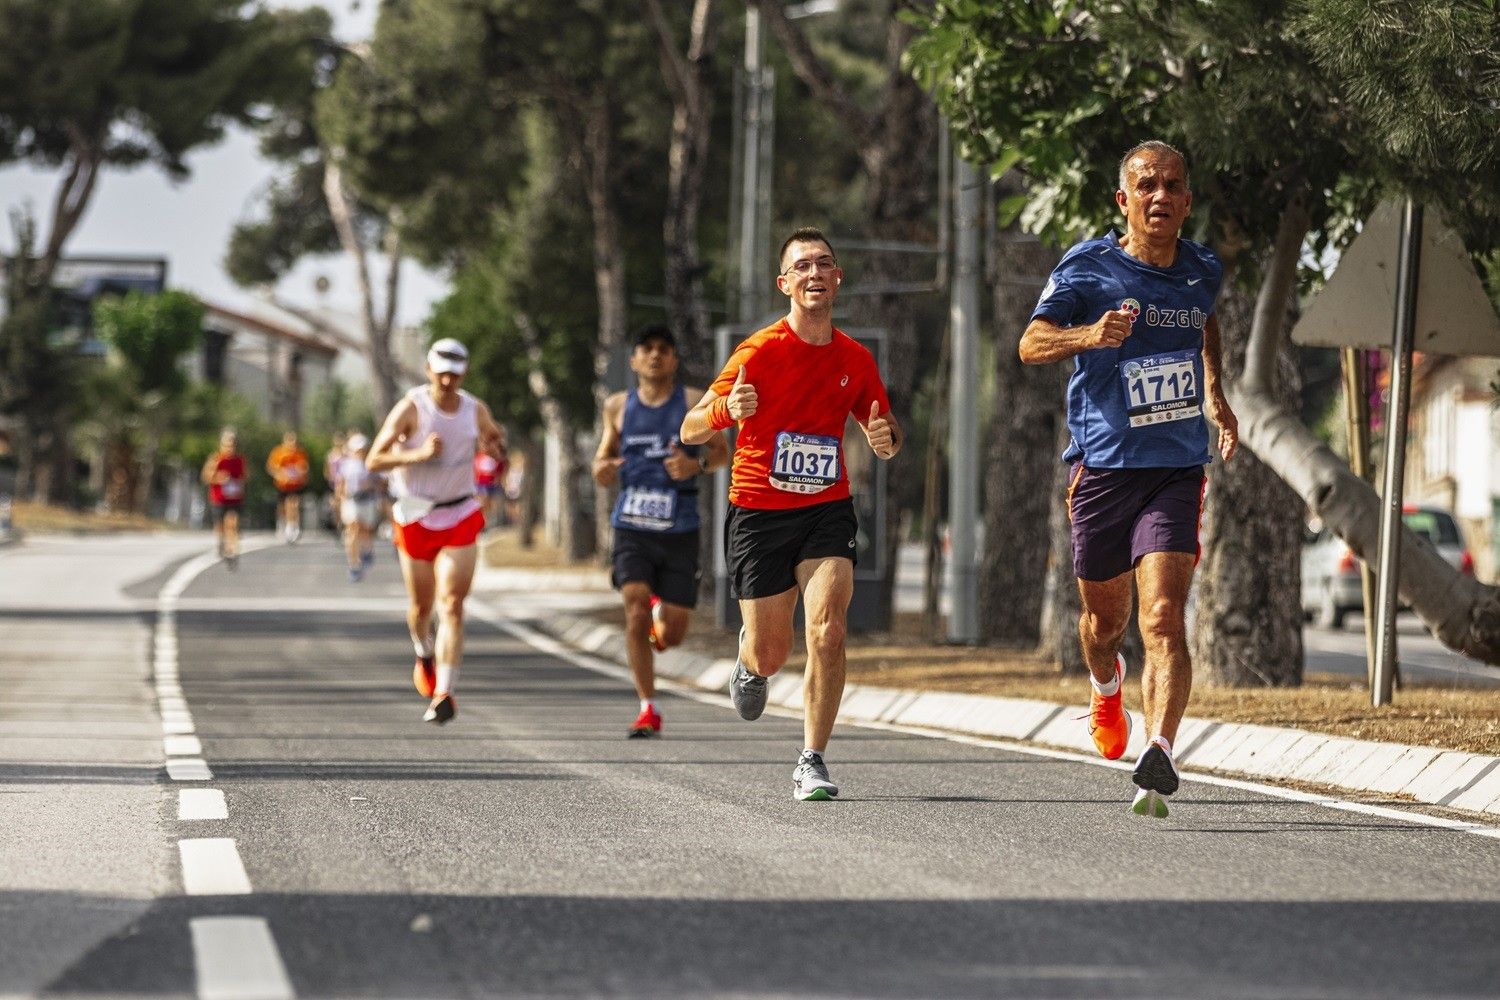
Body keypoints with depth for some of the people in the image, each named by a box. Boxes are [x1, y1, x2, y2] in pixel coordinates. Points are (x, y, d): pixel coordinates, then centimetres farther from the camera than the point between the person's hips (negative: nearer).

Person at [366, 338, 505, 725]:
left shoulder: (475, 411, 0)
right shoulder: (411, 408, -11)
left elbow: (495, 440, 20)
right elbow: (374, 461, -14)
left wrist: (494, 445, -5)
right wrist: (419, 454, -27)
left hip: (460, 519, 1)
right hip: (416, 517, -1)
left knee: (452, 606, -13)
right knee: (421, 605, 13)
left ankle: (443, 693, -18)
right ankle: (424, 654, 47)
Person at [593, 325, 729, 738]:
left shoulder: (695, 403, 1)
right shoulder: (618, 407, 7)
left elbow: (722, 452, 8)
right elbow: (604, 454, 17)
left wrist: (696, 464, -14)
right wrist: (601, 468, -7)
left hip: (679, 531, 0)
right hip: (632, 528, 0)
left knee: (672, 634, 2)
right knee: (635, 611, -19)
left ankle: (660, 614, 42)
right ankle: (648, 709, -10)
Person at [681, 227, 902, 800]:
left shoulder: (856, 361, 2)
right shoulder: (760, 351, -9)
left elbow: (884, 429, 18)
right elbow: (690, 431, -8)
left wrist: (886, 440, -7)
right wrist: (726, 408, -30)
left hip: (827, 511, 2)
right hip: (759, 512, -2)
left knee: (828, 630, -19)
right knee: (771, 656, 3)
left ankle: (812, 763, -9)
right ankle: (750, 657, 42)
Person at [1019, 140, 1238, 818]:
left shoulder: (1203, 271, 7)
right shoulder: (1088, 266, -5)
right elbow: (1032, 344, -15)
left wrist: (1214, 394, 22)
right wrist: (1089, 335, -34)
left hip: (1177, 470, 1)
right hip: (1103, 466, -1)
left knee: (1163, 620, -16)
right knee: (1105, 615, 14)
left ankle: (1158, 757, -27)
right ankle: (1106, 686, 49)